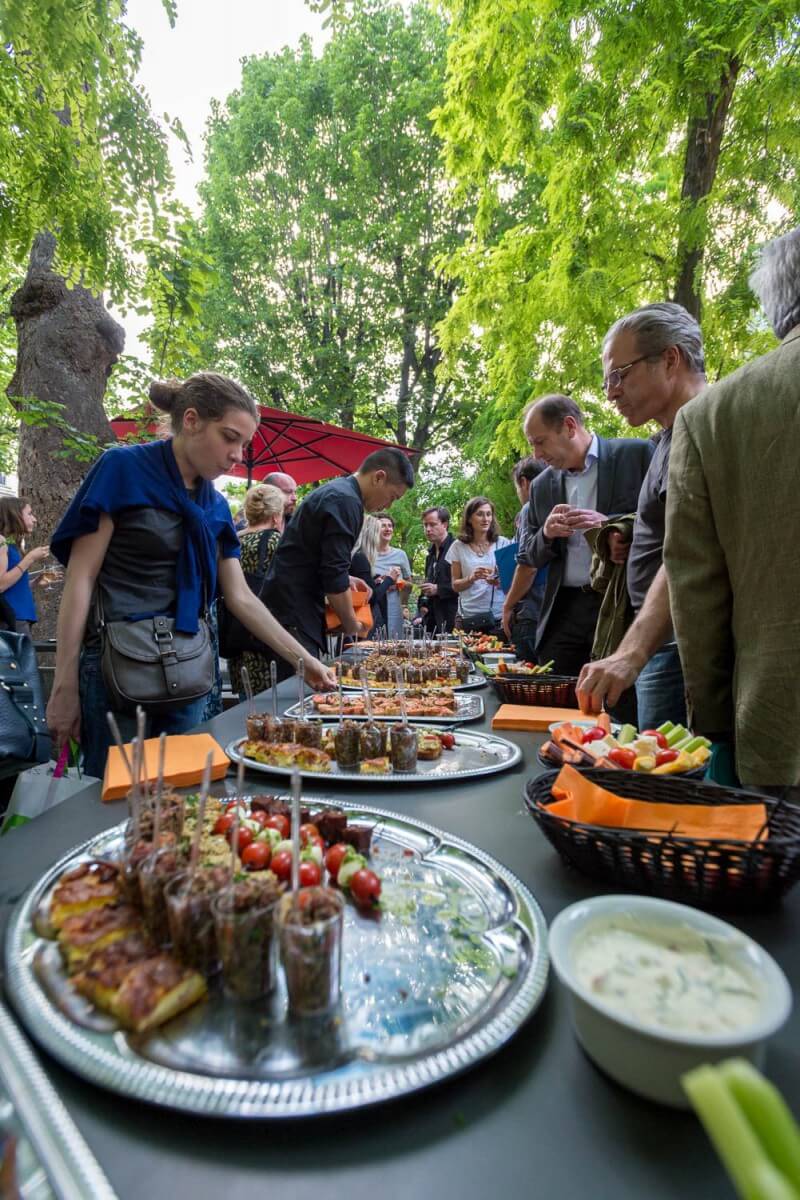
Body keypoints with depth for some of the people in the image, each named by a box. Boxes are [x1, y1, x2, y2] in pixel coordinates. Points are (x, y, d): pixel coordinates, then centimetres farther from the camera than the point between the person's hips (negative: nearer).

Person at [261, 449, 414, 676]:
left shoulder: (334, 491, 17)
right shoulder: (346, 501, -16)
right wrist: (351, 625, -7)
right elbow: (334, 575, -19)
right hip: (295, 615, -10)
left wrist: (347, 580, 16)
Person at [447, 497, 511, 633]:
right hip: (470, 617, 0)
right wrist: (471, 578, -12)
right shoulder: (459, 546, 5)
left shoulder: (503, 543, 3)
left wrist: (500, 582, -14)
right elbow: (455, 585, 8)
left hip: (500, 615, 0)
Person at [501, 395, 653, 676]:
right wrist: (546, 533, -4)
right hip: (563, 611, 4)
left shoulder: (636, 454, 0)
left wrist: (608, 524, -16)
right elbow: (531, 558, 17)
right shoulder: (542, 486, 13)